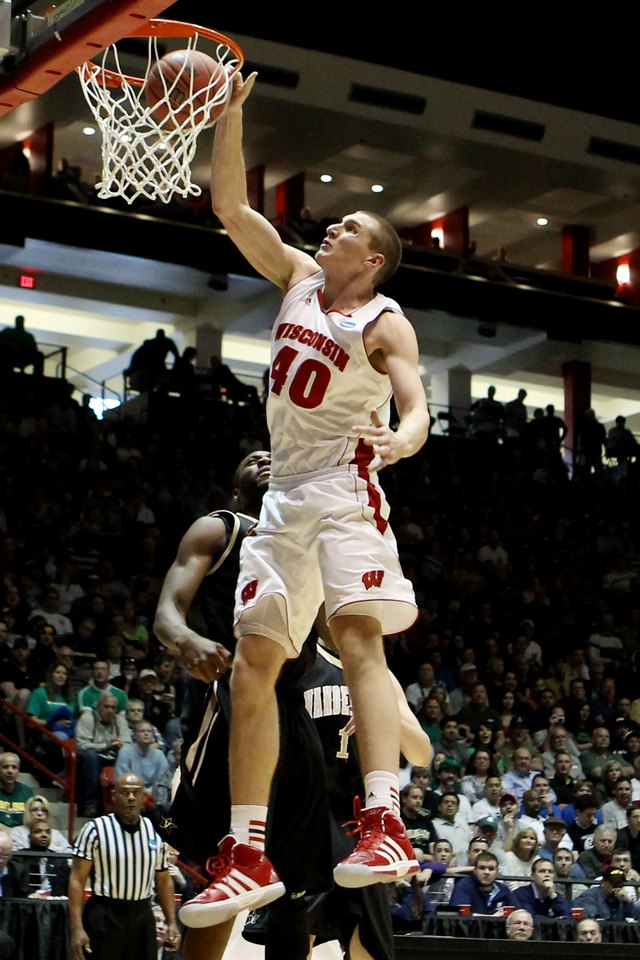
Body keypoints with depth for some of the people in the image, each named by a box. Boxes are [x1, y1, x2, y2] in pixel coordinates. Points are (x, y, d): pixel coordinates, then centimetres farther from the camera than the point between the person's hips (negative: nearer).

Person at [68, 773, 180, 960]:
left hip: (142, 917, 5)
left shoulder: (155, 832, 8)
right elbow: (77, 880, -9)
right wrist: (77, 928, -16)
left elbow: (164, 881, 16)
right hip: (104, 917, -5)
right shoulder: (95, 830, -6)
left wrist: (171, 922, 8)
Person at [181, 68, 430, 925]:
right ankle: (248, 855, 5)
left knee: (358, 639, -24)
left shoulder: (385, 323, -4)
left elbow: (415, 402, -19)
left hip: (345, 488, -7)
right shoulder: (298, 277, 14)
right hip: (285, 494, 7)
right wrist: (231, 115, 0)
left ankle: (386, 824, -34)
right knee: (252, 667, 3)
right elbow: (230, 206, 10)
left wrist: (406, 435, -42)